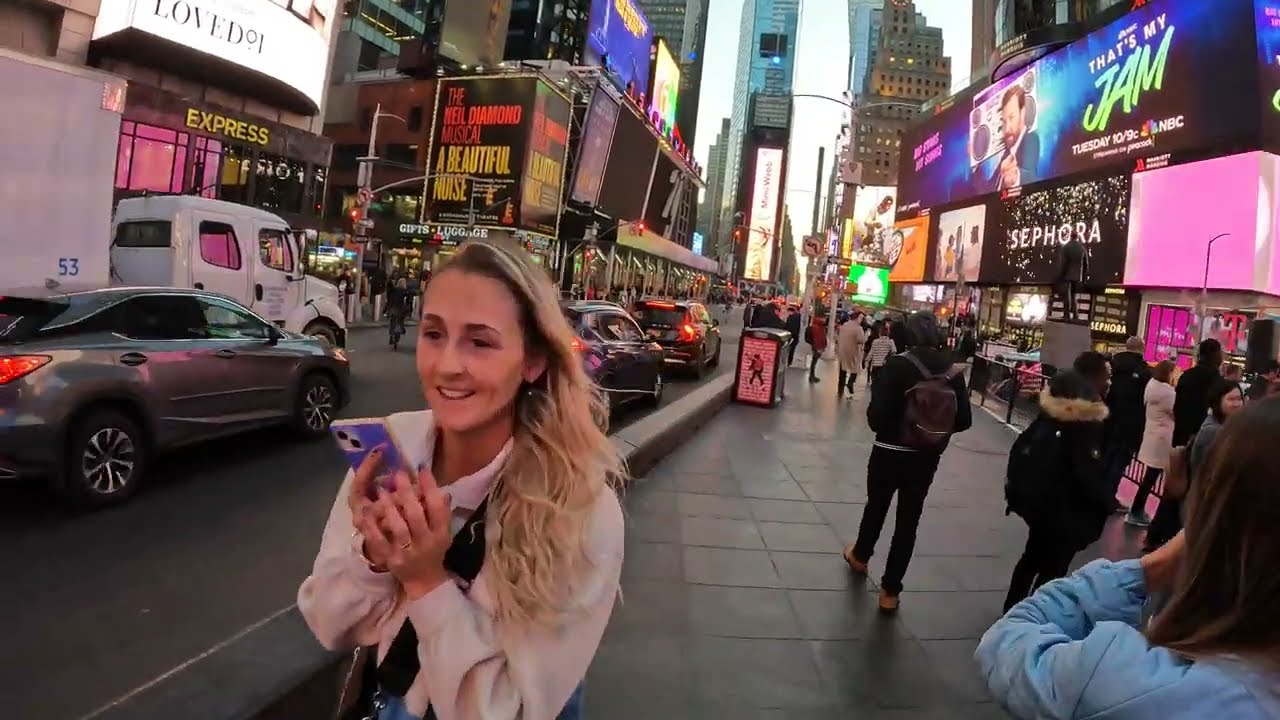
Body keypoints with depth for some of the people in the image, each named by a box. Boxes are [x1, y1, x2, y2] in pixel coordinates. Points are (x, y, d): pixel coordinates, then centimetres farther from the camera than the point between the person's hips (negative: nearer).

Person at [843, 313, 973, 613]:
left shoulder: (898, 365, -15)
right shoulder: (953, 371, -4)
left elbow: (876, 415, -20)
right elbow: (964, 420, -3)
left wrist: (883, 427, 2)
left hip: (890, 451, -2)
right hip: (927, 457, 2)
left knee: (876, 507, 21)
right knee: (909, 520, 11)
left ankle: (860, 556, 46)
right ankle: (890, 591, 17)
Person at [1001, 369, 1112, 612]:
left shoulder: (1048, 416, -1)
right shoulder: (1085, 431, -22)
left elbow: (1019, 451, 5)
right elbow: (1091, 480, -24)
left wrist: (1017, 488, 14)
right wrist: (1108, 502, -5)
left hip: (1038, 504, 8)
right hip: (1067, 516, -8)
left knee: (1033, 557, 23)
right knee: (1052, 569, 4)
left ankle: (1011, 610, 33)